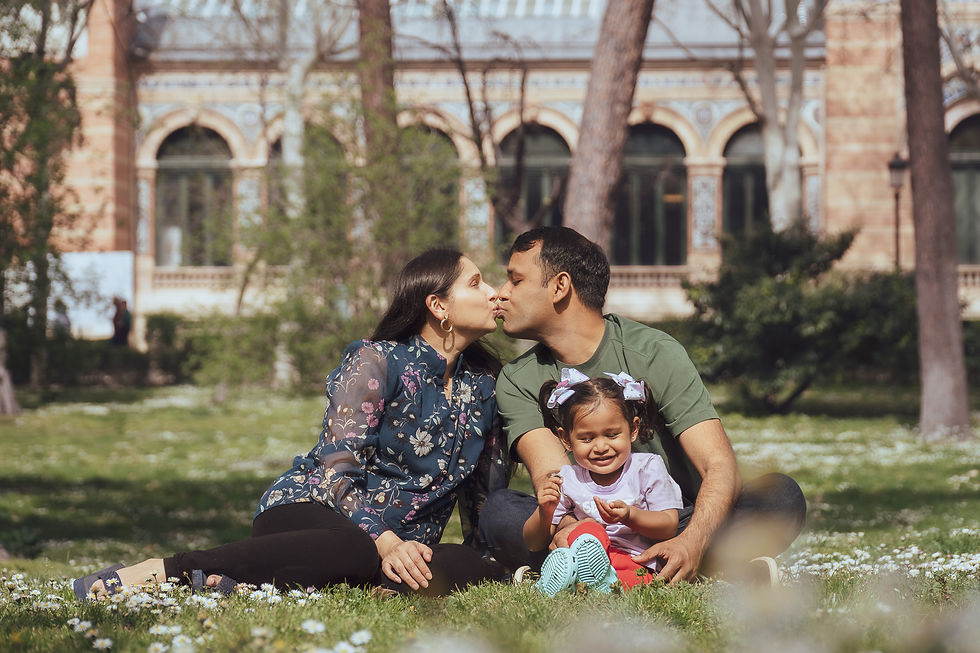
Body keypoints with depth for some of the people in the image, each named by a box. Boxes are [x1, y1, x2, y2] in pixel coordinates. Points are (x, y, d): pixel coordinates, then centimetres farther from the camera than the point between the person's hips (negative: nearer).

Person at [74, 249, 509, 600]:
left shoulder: (481, 384, 12)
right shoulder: (376, 361, -6)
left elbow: (485, 490, 22)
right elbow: (337, 469, -15)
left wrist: (487, 552, 7)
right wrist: (384, 541, -30)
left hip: (398, 545, 6)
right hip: (308, 509, -6)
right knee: (355, 551, -45)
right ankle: (160, 570, -39)